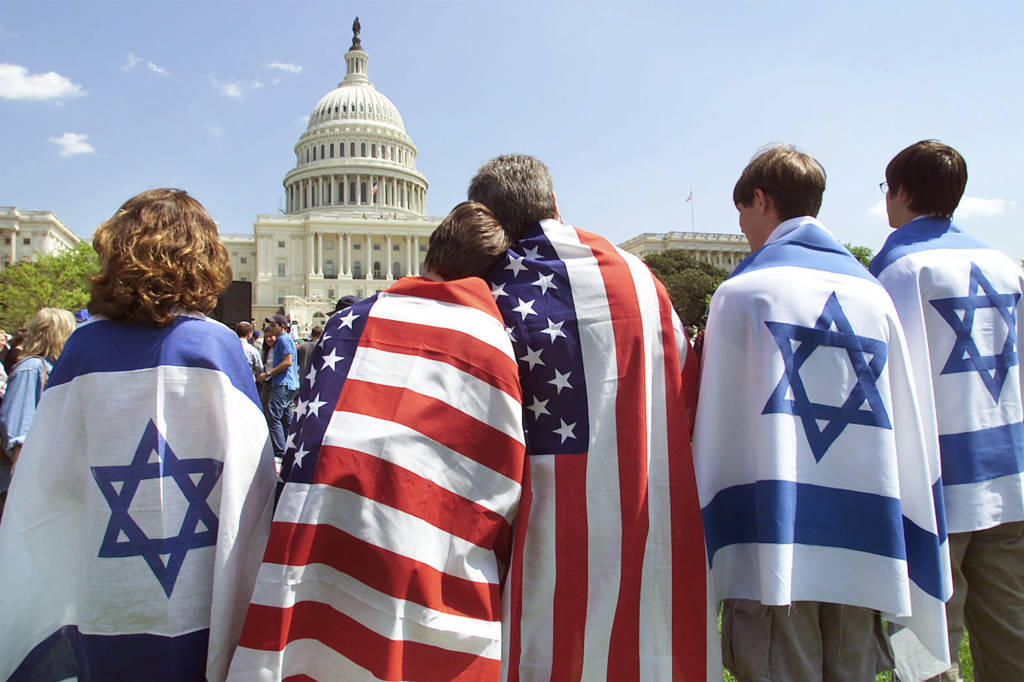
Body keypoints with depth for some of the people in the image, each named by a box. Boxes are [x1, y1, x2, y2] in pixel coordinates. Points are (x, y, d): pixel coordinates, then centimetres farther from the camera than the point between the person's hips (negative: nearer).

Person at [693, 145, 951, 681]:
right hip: (863, 551, 5)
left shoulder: (742, 293, -5)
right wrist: (917, 563, 16)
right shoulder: (873, 293, 8)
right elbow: (907, 432, 8)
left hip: (774, 548, -4)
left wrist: (704, 548, 5)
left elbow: (717, 428, -5)